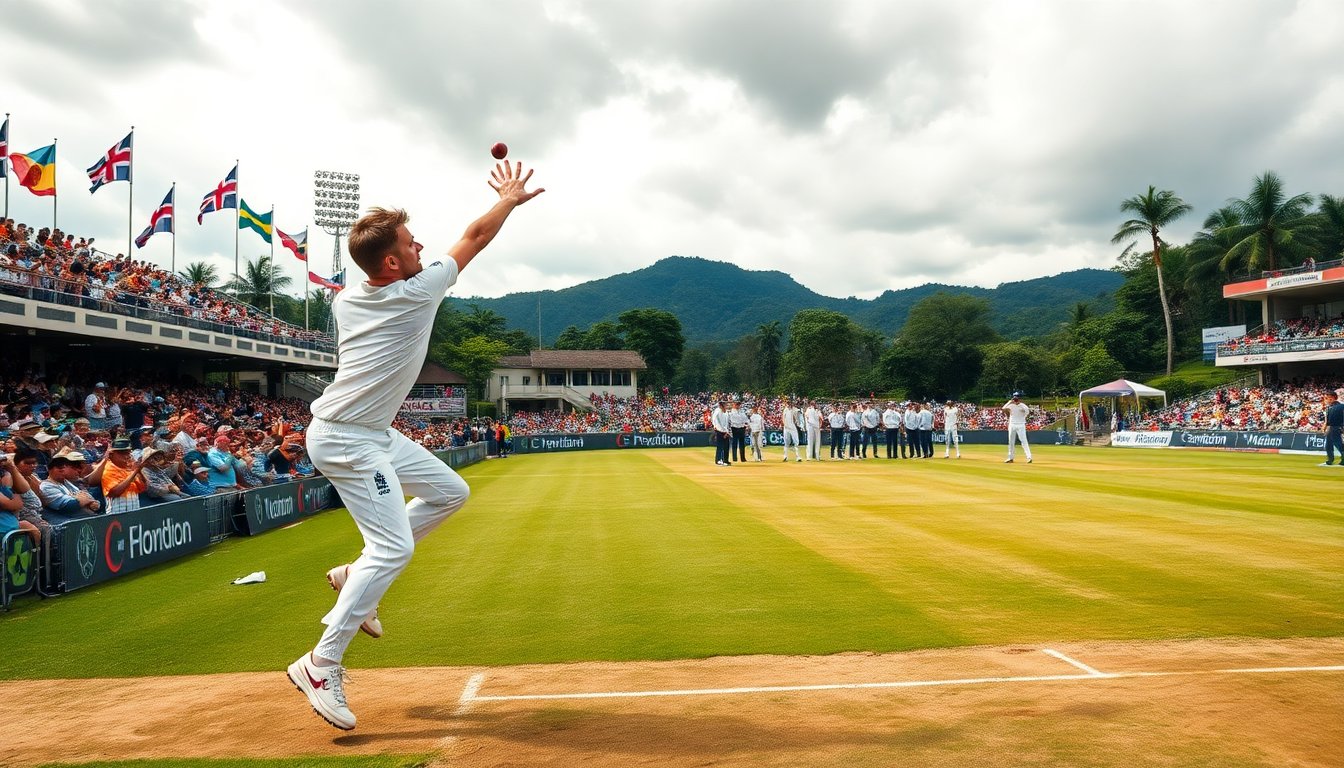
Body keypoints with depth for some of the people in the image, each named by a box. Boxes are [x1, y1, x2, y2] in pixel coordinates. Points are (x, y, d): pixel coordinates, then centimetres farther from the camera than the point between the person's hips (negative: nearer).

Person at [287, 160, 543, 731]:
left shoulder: (344, 300, 3)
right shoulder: (418, 292, -16)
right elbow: (475, 237, -4)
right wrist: (510, 198, 12)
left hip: (374, 433, 9)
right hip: (346, 440, -9)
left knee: (449, 492, 14)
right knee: (393, 545, -14)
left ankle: (357, 575, 19)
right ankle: (321, 664, -6)